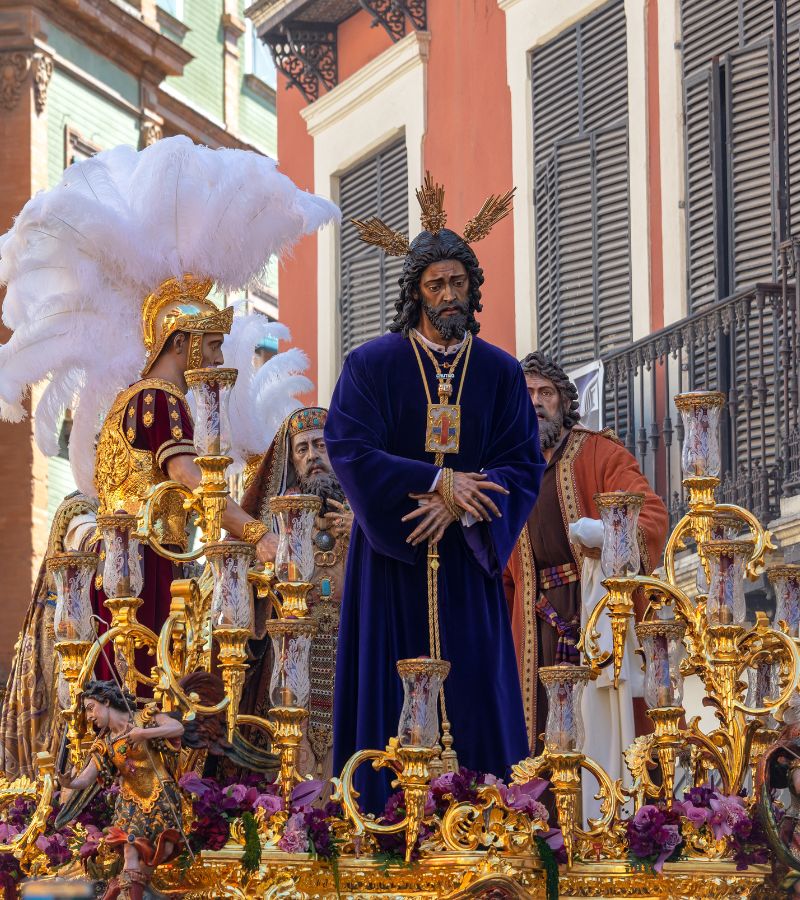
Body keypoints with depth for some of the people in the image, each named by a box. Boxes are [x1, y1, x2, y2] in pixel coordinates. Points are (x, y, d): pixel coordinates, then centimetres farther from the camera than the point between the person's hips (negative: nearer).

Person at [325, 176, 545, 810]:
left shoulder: (501, 372, 8)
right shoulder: (372, 365, 2)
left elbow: (524, 465, 2)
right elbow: (349, 449, -9)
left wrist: (456, 507, -15)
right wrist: (438, 482, -17)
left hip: (466, 561, 2)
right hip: (391, 560, -2)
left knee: (474, 695, -2)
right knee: (393, 696, -4)